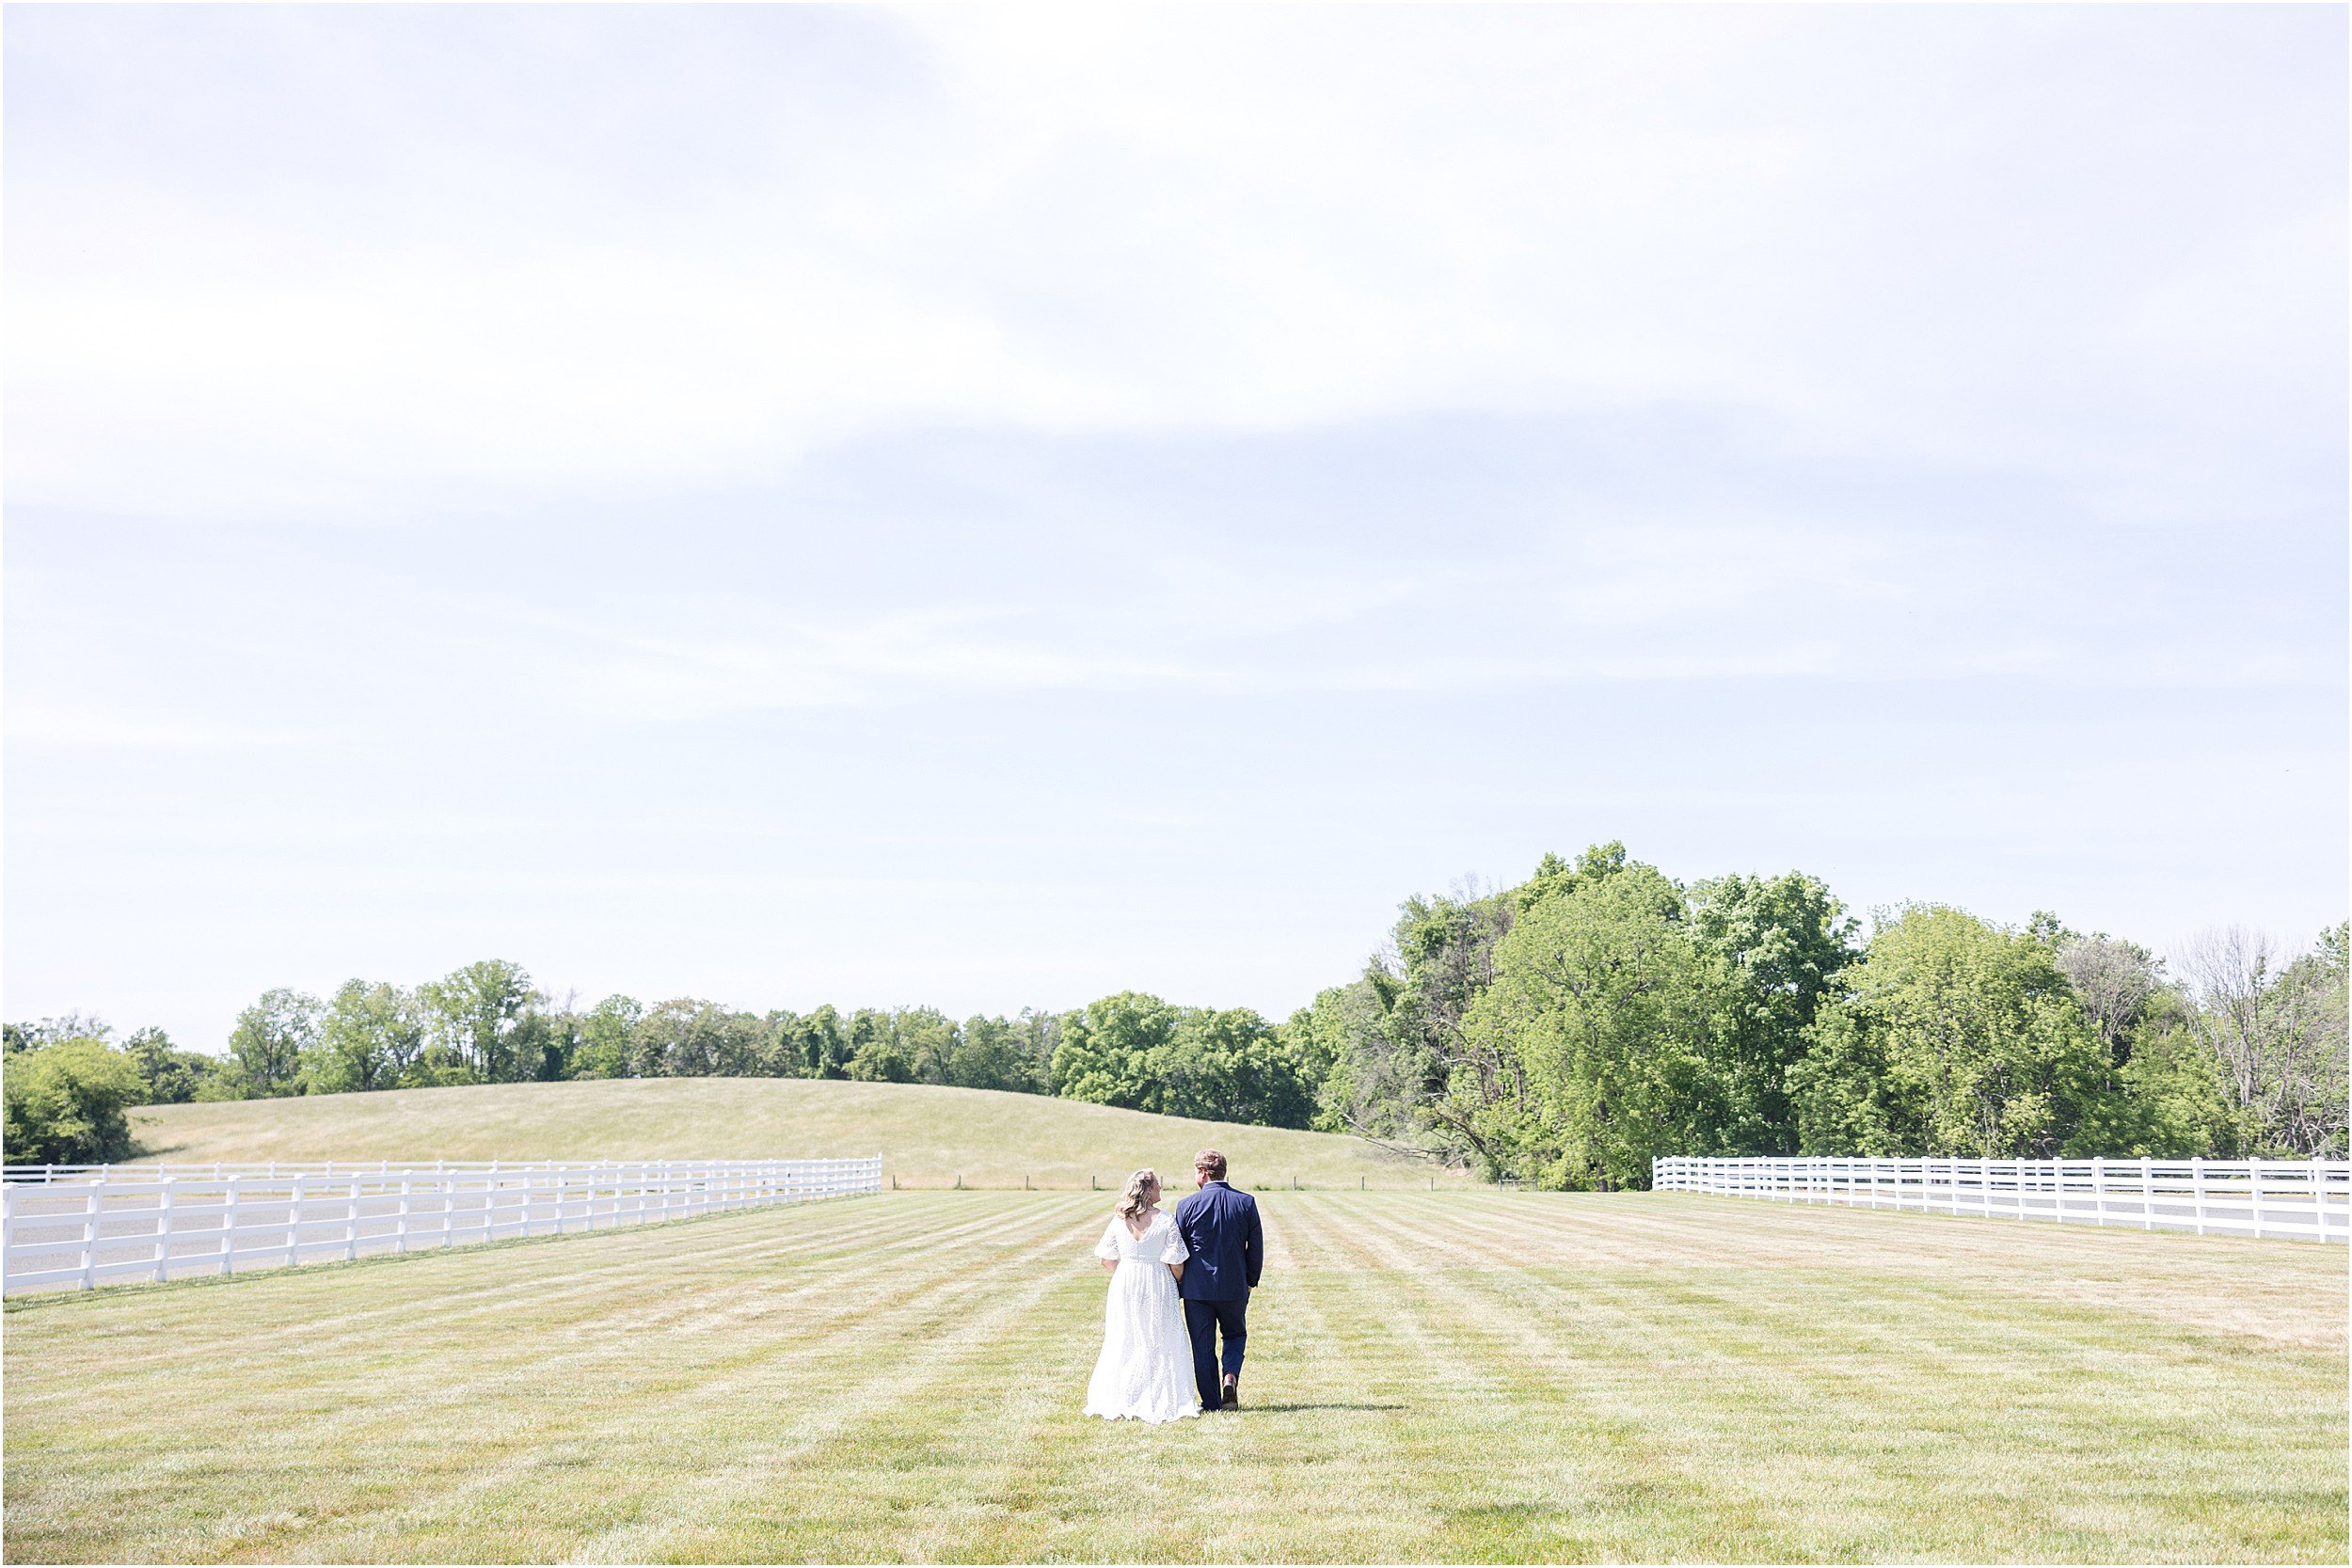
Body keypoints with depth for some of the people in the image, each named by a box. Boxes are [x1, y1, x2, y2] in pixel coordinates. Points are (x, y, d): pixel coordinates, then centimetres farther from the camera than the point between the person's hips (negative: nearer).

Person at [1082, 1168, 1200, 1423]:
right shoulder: (1165, 1220, -12)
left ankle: (1118, 1400, 14)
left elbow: (1107, 1259, 2)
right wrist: (1179, 1283, 8)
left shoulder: (1119, 1220, -1)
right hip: (1158, 1286, -3)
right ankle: (1161, 1400, 7)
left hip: (1125, 1286, 3)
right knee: (1160, 1344, 6)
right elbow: (1176, 1262, -11)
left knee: (1124, 1344, 12)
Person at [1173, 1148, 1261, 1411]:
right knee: (1236, 1334, 22)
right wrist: (1251, 1281, 15)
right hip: (1235, 1286, 2)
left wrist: (1177, 1285, 11)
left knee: (1203, 1346, 8)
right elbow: (1256, 1247, 2)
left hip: (1197, 1287, -2)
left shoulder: (1187, 1206, -9)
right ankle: (1230, 1375, -2)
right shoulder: (1246, 1202, -3)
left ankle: (1211, 1402, 10)